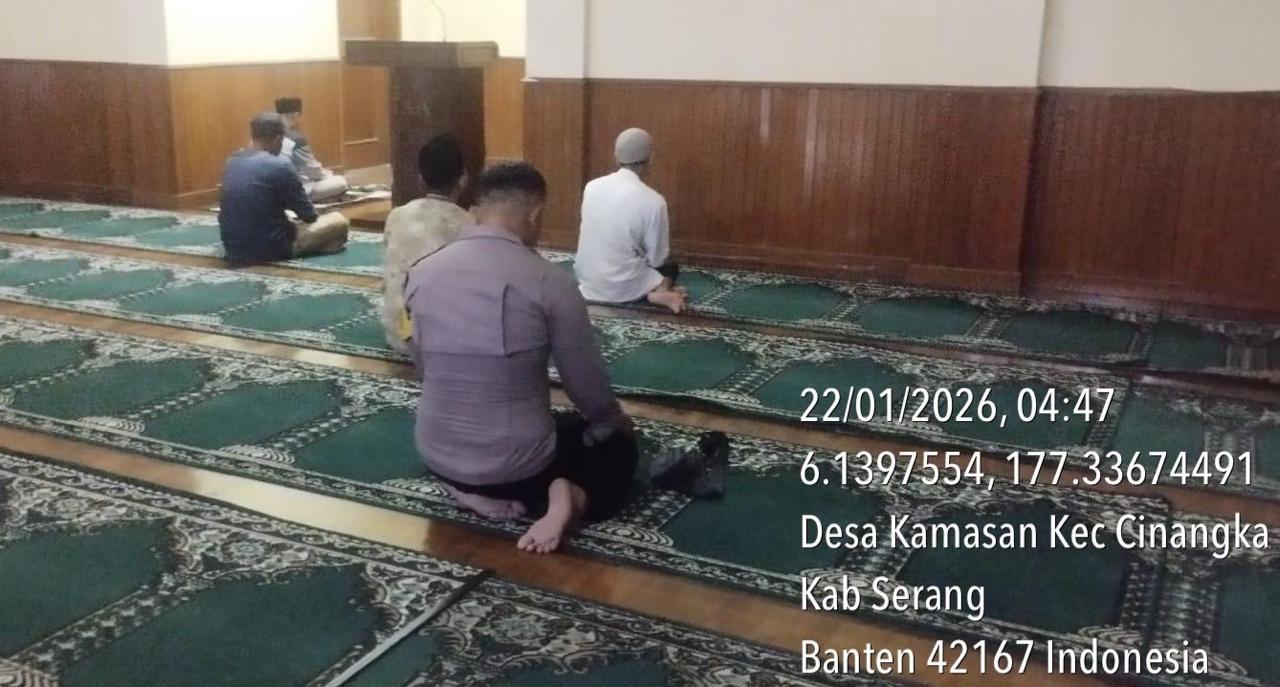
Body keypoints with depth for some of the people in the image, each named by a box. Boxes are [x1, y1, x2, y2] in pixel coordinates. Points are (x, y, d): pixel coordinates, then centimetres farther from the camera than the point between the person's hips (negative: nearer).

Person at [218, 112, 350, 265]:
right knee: (339, 221, 5)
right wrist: (314, 215, 17)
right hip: (268, 249, -8)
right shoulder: (280, 167, -16)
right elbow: (308, 215, -5)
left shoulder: (231, 162, 6)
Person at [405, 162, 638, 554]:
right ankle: (571, 499, -5)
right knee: (618, 444, 24)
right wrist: (618, 422, 14)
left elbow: (423, 371, 8)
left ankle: (473, 492, 8)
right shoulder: (549, 282, -18)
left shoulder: (422, 273, -4)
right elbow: (589, 387, -8)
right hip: (517, 464, -4)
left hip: (437, 457, 4)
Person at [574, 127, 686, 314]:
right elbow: (658, 259, -10)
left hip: (588, 284, 5)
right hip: (623, 289, -5)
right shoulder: (653, 201, -17)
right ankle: (658, 294, -4)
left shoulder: (592, 187, -2)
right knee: (670, 268, 26)